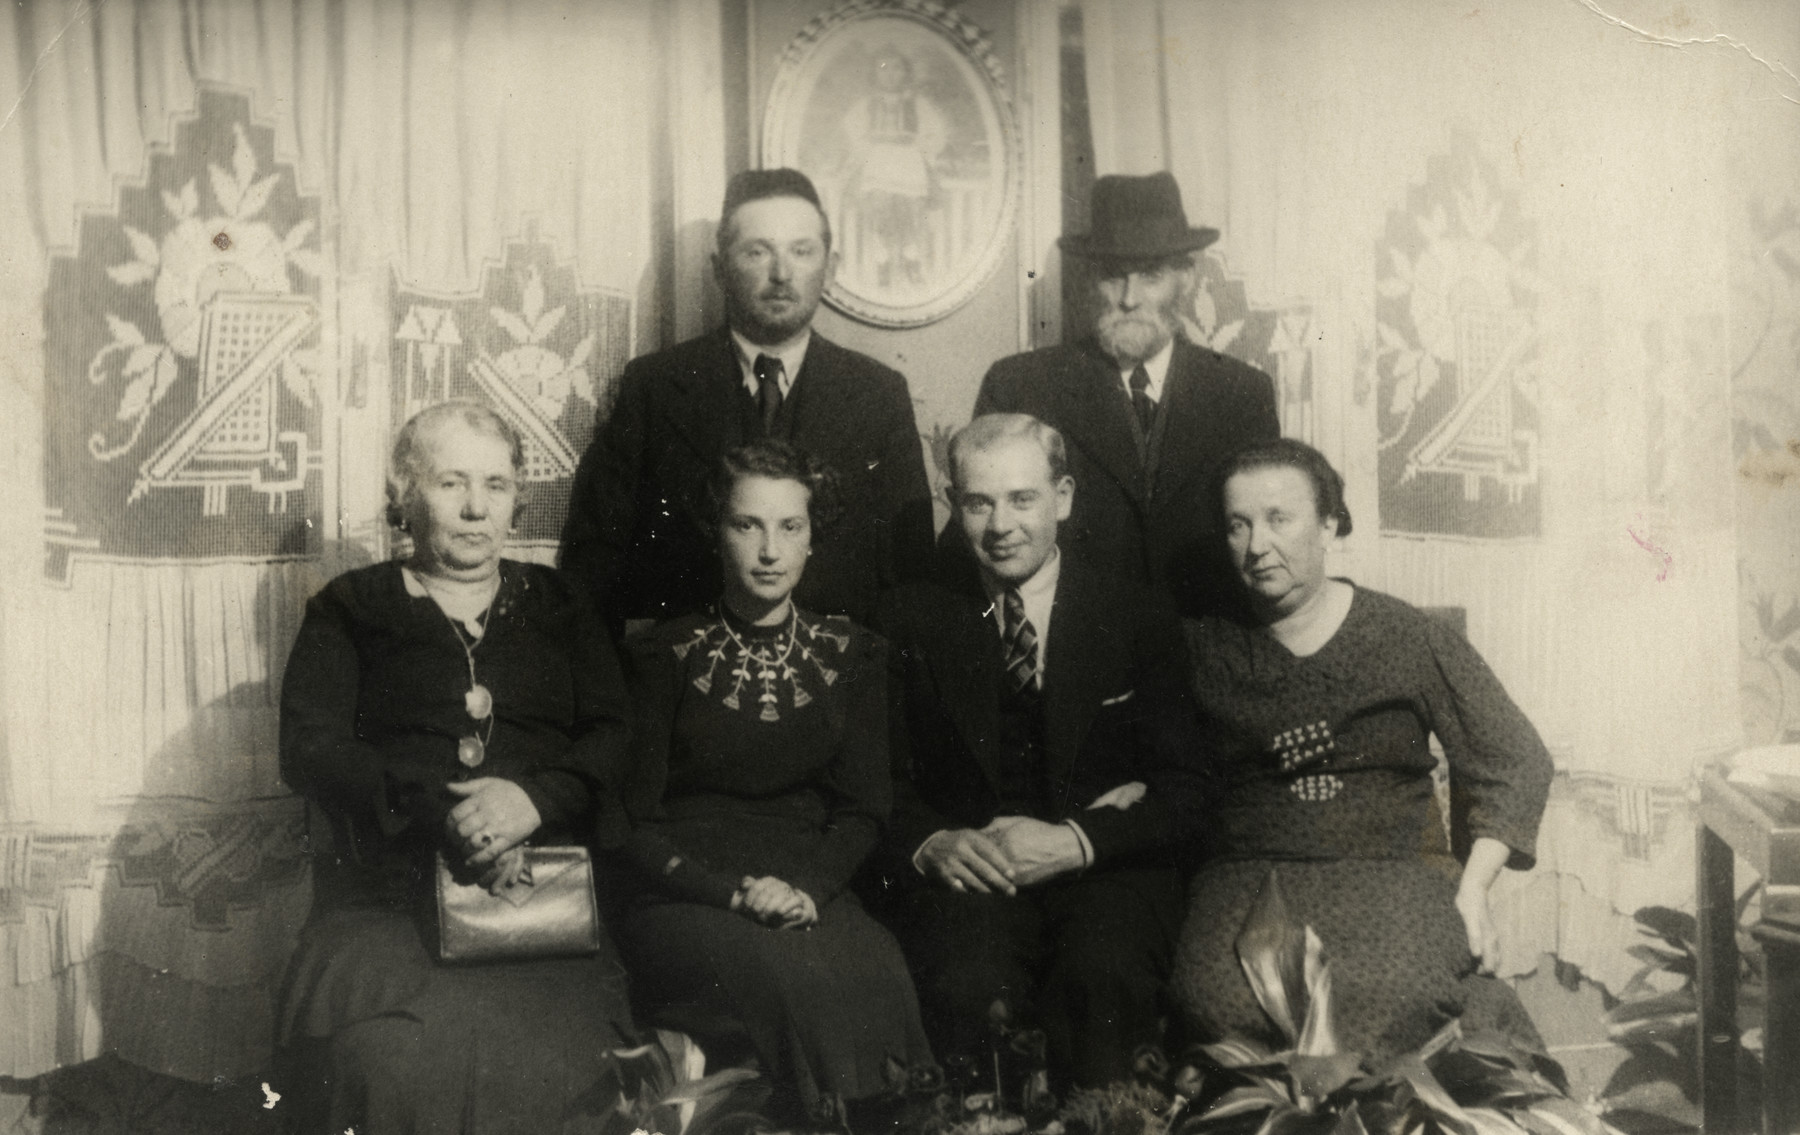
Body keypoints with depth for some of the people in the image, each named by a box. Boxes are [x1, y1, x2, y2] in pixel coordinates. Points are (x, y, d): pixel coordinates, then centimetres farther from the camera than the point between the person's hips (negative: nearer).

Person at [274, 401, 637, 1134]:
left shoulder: (558, 607, 20)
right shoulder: (350, 609, 15)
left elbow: (616, 737, 9)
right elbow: (308, 750, 2)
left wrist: (534, 795, -13)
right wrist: (442, 814, -13)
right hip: (387, 894, -1)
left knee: (531, 1059, -28)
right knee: (385, 1054, -31)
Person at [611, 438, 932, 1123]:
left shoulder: (849, 657, 13)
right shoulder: (666, 657, 5)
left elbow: (864, 811, 10)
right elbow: (634, 823, 1)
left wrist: (805, 887, -10)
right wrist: (732, 890, -15)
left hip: (810, 893, 2)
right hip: (684, 899, -2)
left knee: (877, 972, -31)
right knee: (781, 973, -35)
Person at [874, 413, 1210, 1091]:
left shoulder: (1139, 622, 8)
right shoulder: (912, 622, 12)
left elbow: (1186, 787, 1)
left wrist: (1075, 842, -15)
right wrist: (932, 844, -14)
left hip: (1108, 867, 0)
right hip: (964, 876, 0)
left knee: (1104, 977, -33)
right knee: (969, 985, -33)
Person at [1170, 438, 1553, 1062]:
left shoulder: (1408, 637, 6)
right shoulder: (1204, 650, 10)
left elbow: (1517, 761, 9)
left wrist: (1471, 889, -1)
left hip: (1397, 874, -1)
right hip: (1251, 881, 1)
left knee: (1386, 991, -36)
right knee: (1217, 992, -33)